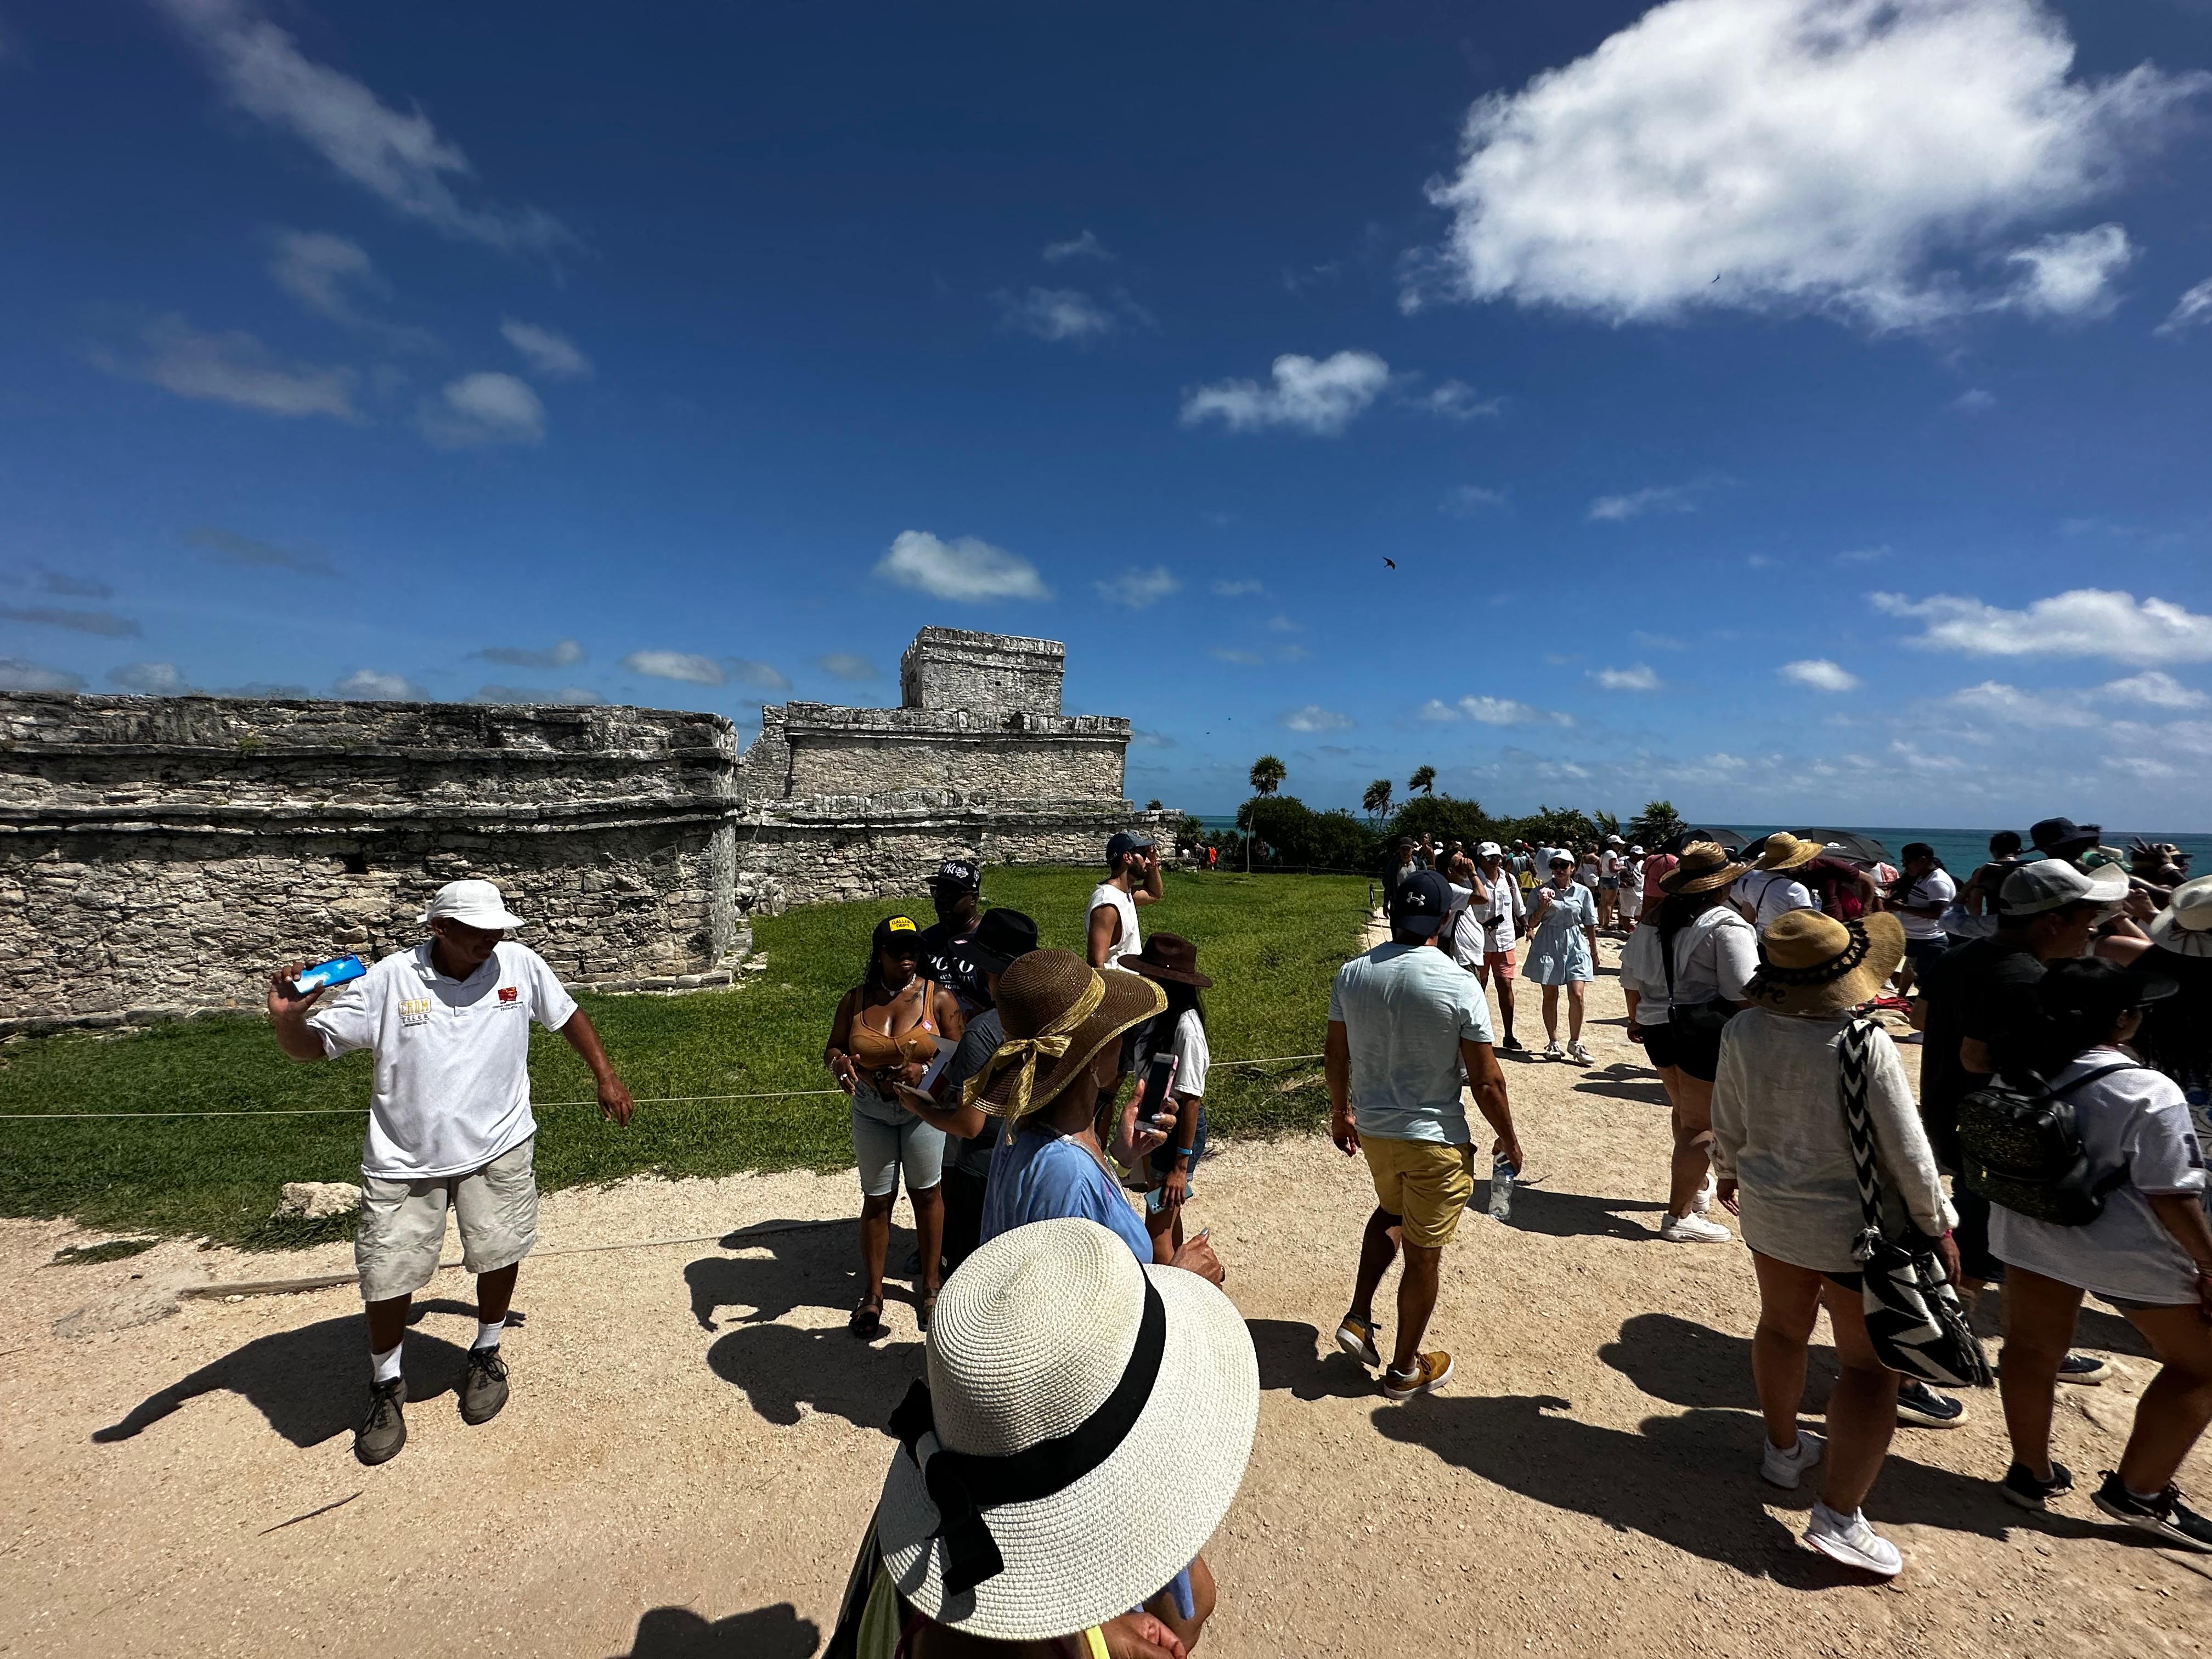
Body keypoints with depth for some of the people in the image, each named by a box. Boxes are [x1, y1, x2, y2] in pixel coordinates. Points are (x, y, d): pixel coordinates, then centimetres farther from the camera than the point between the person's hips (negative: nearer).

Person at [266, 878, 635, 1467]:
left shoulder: (520, 964, -8)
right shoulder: (390, 979, -12)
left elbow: (567, 1015, 7)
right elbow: (313, 1045, -7)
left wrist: (605, 1076, 9)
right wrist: (286, 1019, -30)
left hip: (498, 1150, 1)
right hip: (405, 1160, -1)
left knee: (499, 1256, 10)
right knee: (388, 1277, 6)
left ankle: (486, 1356, 38)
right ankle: (387, 1386, 35)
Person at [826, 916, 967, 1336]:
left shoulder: (938, 997, -11)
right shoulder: (856, 999, -4)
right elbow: (832, 1048, 1)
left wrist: (925, 1070, -27)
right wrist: (839, 1062, -22)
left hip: (922, 1108, -1)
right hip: (871, 1112, 2)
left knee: (926, 1193, 12)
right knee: (877, 1199, 11)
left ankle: (929, 1286, 32)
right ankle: (872, 1293, 30)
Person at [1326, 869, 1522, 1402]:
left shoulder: (1352, 975, -8)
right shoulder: (1459, 986, -19)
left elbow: (1334, 1055, 3)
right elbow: (1486, 1080, -13)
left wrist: (1341, 1112, 19)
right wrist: (1509, 1140, 4)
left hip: (1372, 1129, 4)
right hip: (1435, 1139, -4)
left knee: (1390, 1212, 32)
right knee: (1423, 1256, 14)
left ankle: (1358, 1318, 27)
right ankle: (1406, 1368, 32)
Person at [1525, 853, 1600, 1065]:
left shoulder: (1583, 892, 3)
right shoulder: (1542, 891, 1)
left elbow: (1590, 925, 10)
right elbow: (1532, 923, 1)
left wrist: (1594, 952, 13)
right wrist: (1543, 906, -16)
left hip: (1575, 946, 0)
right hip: (1548, 946, 0)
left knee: (1577, 995, -9)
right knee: (1550, 996, 6)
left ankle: (1575, 1043, 7)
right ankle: (1553, 1043, 17)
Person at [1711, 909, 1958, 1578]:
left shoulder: (1742, 1032, -12)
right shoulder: (1865, 1043, -24)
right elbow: (1906, 1150, -16)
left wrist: (1729, 1171, 20)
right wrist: (1937, 1226, -1)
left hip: (1770, 1211, 4)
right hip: (1856, 1226, -4)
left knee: (1782, 1326, 24)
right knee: (1868, 1366, 9)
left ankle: (1783, 1448, 43)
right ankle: (1838, 1516, 8)